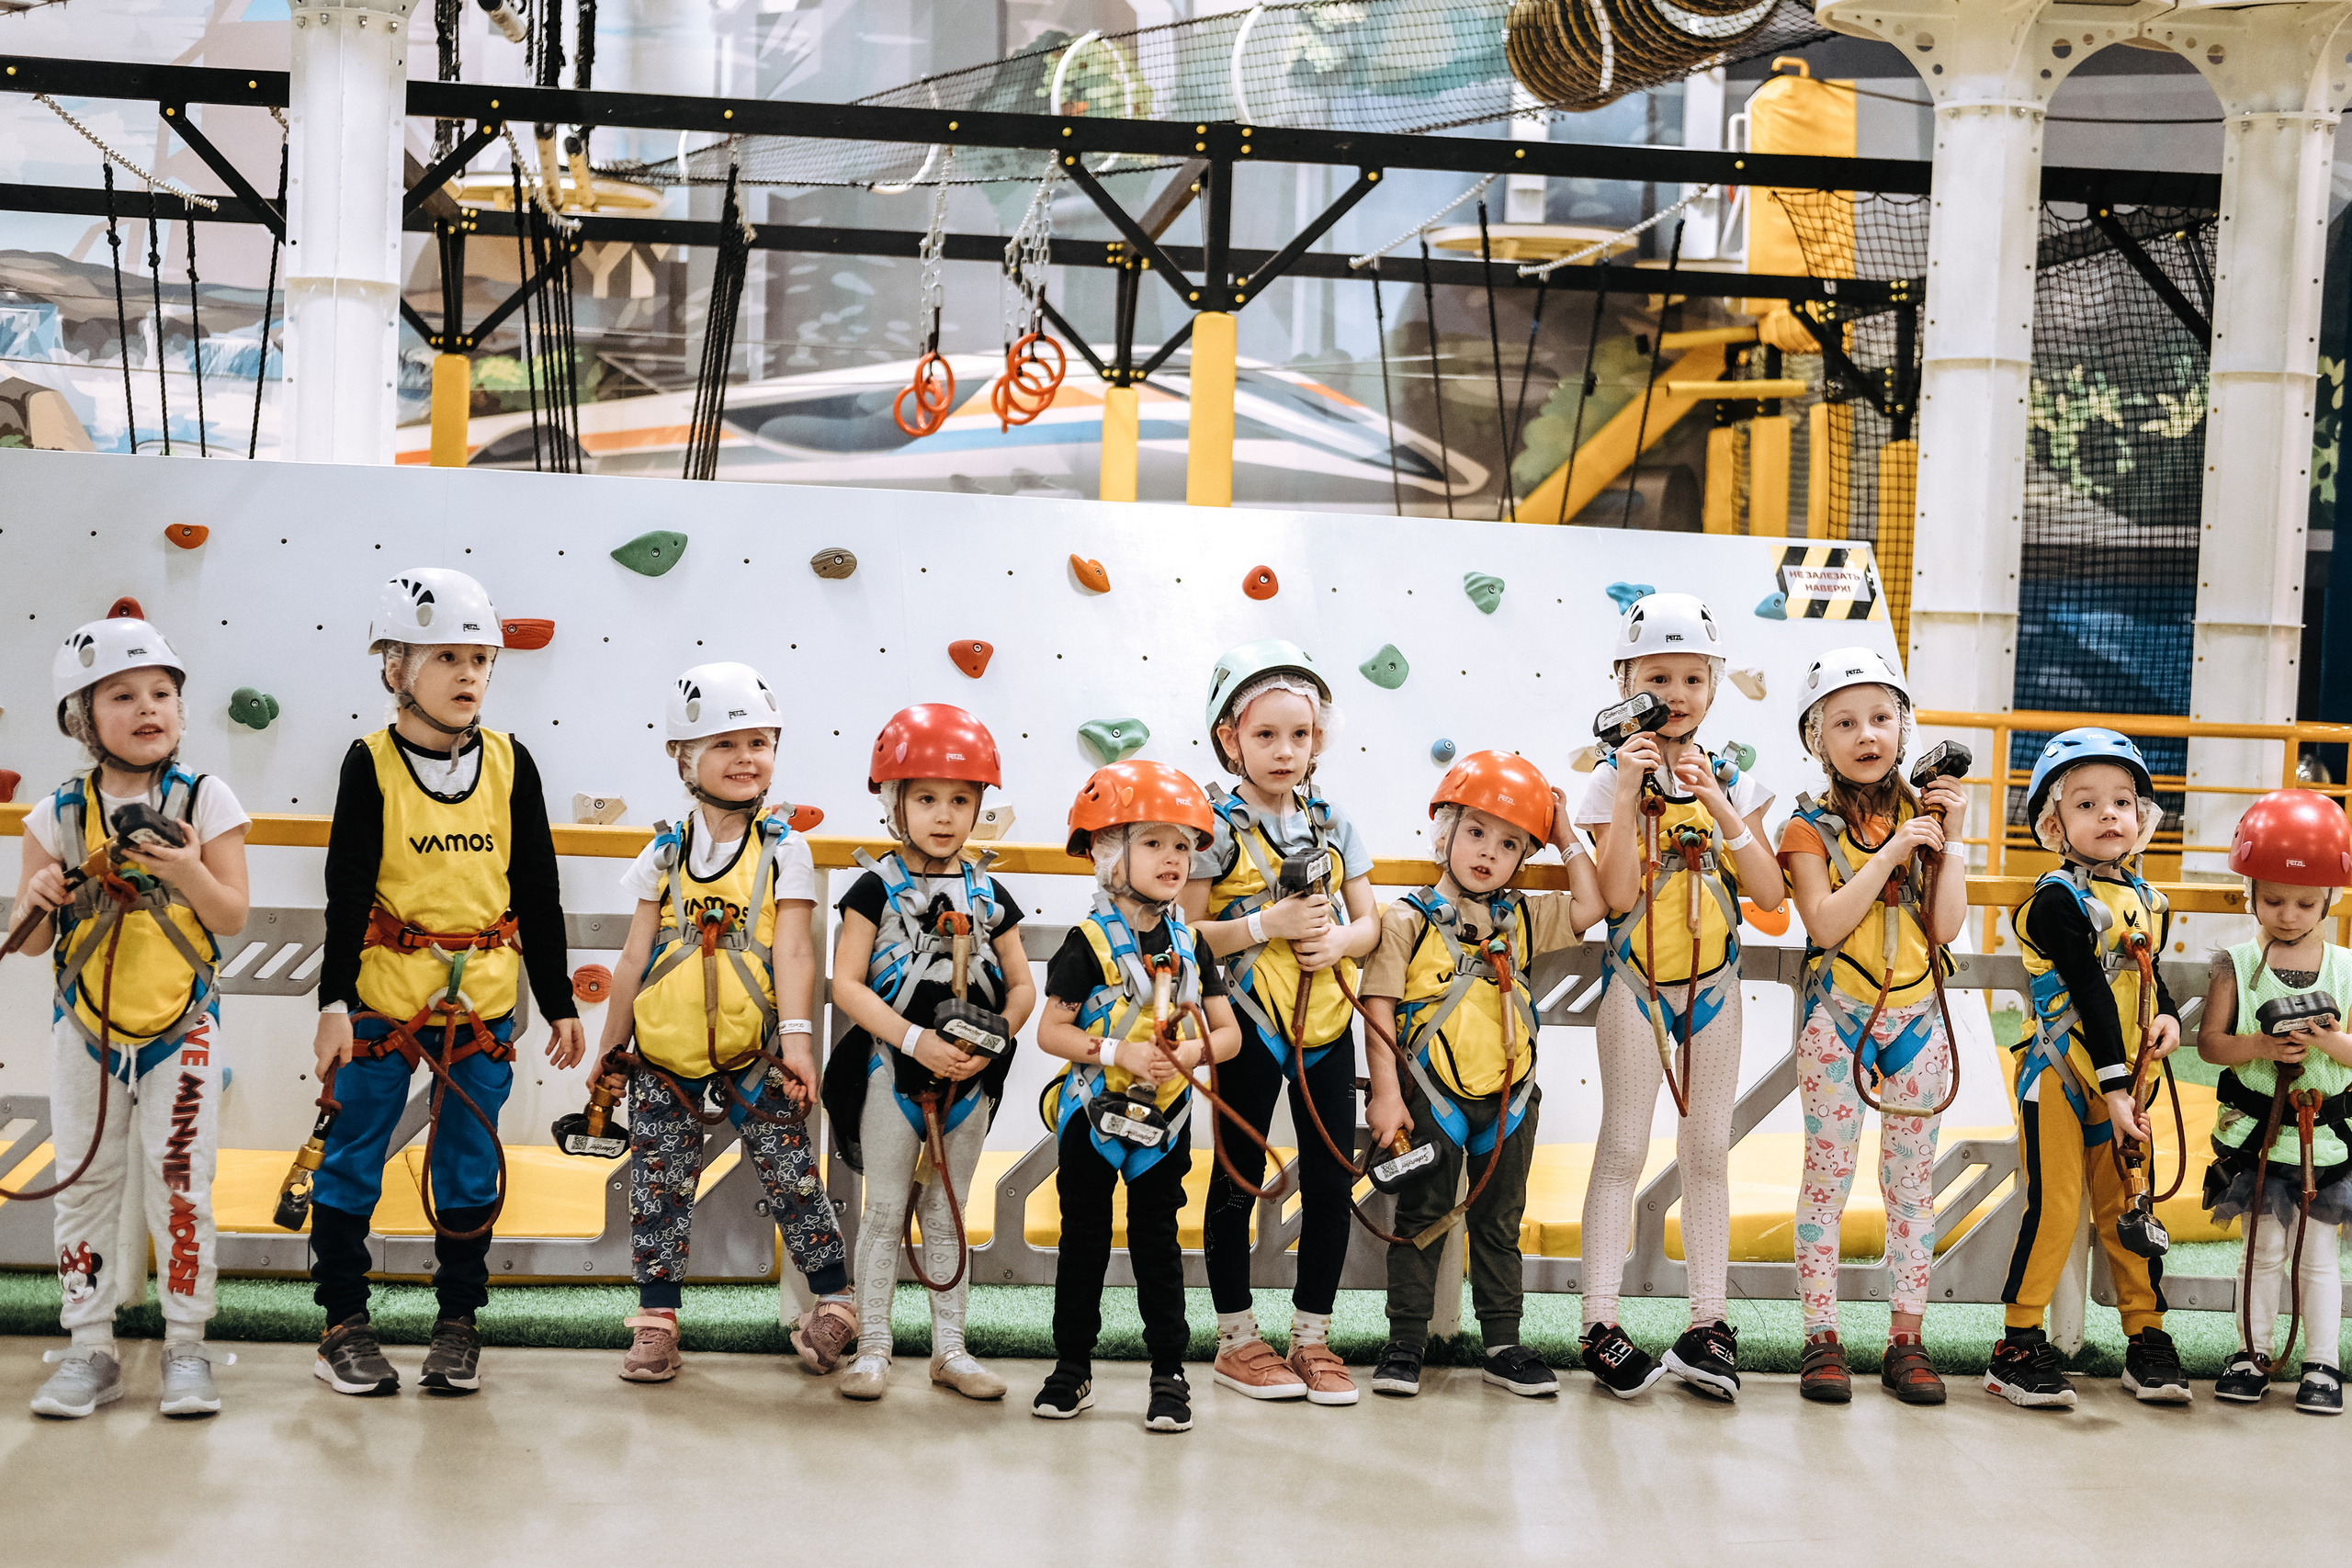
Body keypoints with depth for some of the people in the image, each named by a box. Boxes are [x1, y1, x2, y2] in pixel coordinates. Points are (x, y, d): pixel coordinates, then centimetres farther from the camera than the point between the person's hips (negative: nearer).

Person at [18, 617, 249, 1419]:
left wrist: (190, 875, -25)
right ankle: (89, 1351, 17)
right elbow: (29, 939, 1)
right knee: (85, 1184, 7)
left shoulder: (205, 801, -6)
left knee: (180, 1186, 0)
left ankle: (186, 1347, 11)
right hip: (84, 1027, 2)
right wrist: (39, 901, -20)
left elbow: (232, 918, -7)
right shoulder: (58, 814, -1)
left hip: (182, 1028, -2)